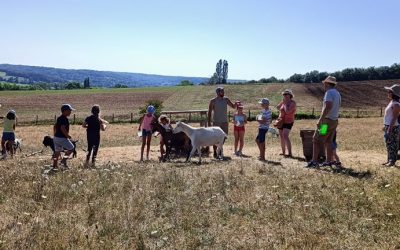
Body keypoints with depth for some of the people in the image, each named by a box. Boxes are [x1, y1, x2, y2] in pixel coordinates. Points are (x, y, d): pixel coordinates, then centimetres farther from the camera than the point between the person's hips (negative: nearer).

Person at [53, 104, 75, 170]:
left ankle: (55, 166, 14)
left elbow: (54, 127, 20)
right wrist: (68, 135, -16)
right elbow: (62, 128, -25)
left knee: (57, 152, 13)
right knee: (71, 148, 6)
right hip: (62, 138, -9)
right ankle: (64, 160, 1)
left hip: (56, 137, 9)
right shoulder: (65, 119, -16)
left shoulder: (59, 118, 13)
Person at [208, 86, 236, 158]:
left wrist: (236, 104, -13)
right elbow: (210, 112, -5)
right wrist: (209, 122, -11)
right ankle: (215, 152, 6)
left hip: (224, 122, 4)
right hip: (216, 122, -4)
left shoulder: (226, 99, 5)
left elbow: (233, 106, 10)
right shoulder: (213, 101, -6)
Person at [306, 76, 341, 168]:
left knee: (316, 140, -5)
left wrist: (320, 119, -25)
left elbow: (328, 106, -27)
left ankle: (314, 162, -7)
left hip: (327, 121, -9)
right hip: (334, 120, 9)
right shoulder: (337, 93, 16)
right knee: (328, 142, 14)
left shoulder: (329, 92, -14)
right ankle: (329, 161, 16)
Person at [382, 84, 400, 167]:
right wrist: (385, 126, 21)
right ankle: (389, 160, 22)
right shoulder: (391, 102, 13)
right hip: (388, 126, 10)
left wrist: (389, 129, -22)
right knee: (388, 144, 14)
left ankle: (392, 161, 2)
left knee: (392, 145, -4)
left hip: (393, 127, -10)